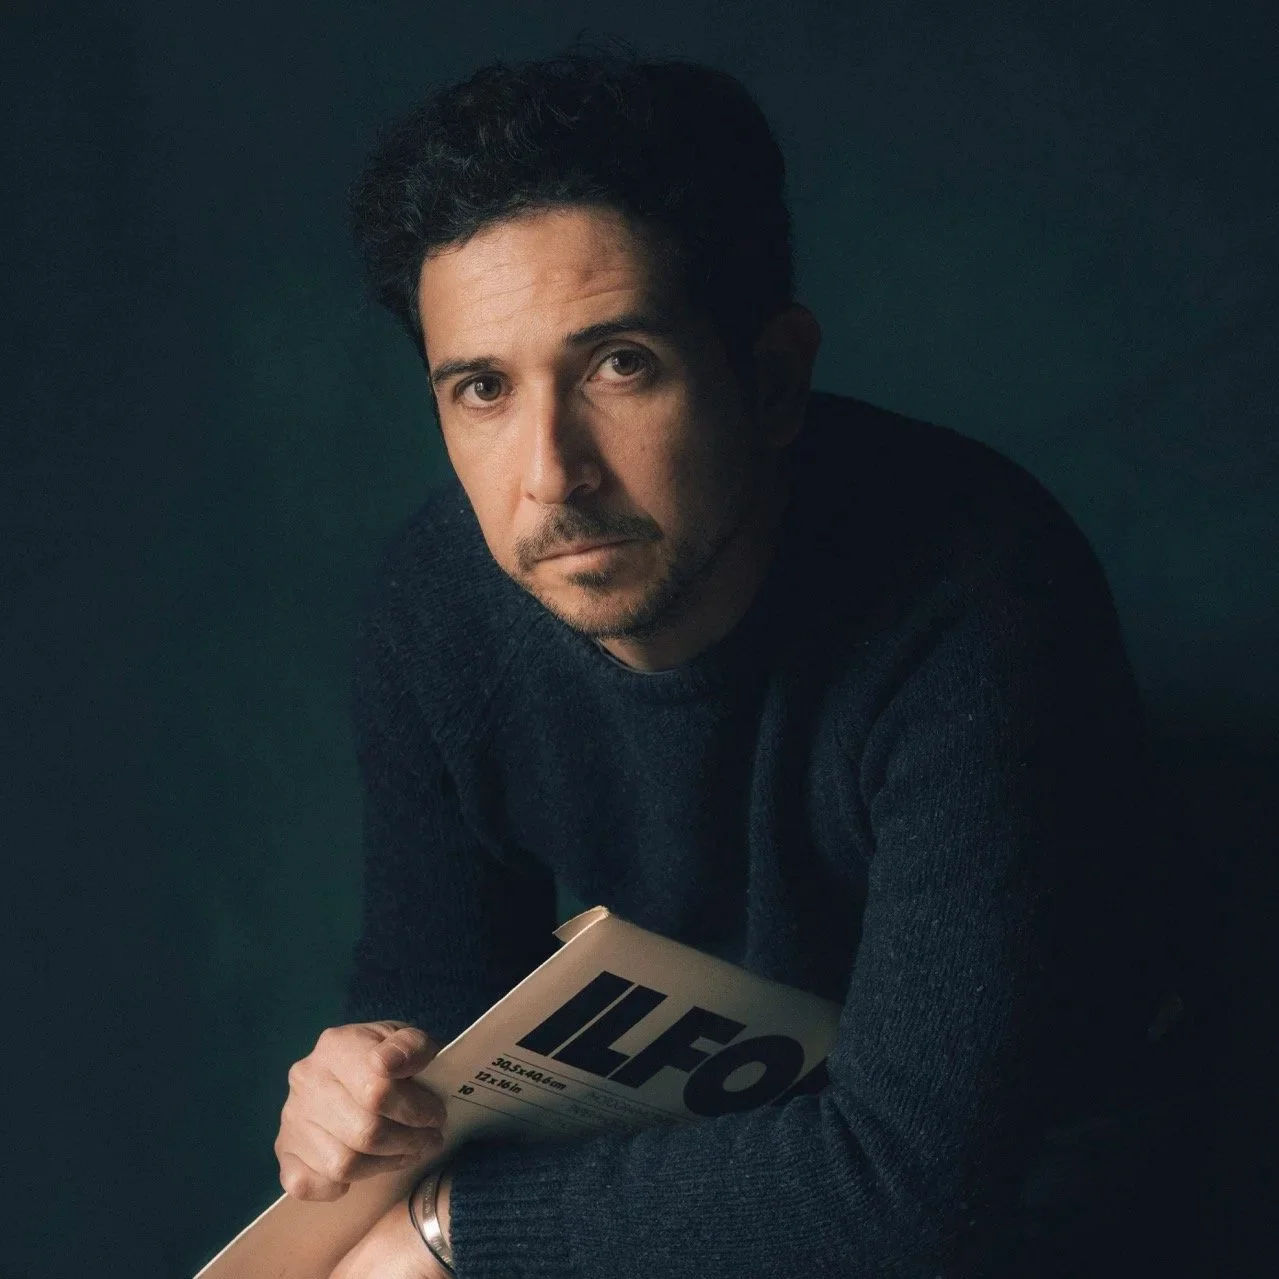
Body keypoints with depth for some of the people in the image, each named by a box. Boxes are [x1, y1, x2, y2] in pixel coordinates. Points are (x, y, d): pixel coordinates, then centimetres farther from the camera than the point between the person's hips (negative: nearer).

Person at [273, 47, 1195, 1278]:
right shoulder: (431, 605, -15)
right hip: (672, 1114, 4)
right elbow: (434, 974, -1)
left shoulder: (978, 605, -34)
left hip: (995, 1166, -4)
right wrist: (371, 1079, -26)